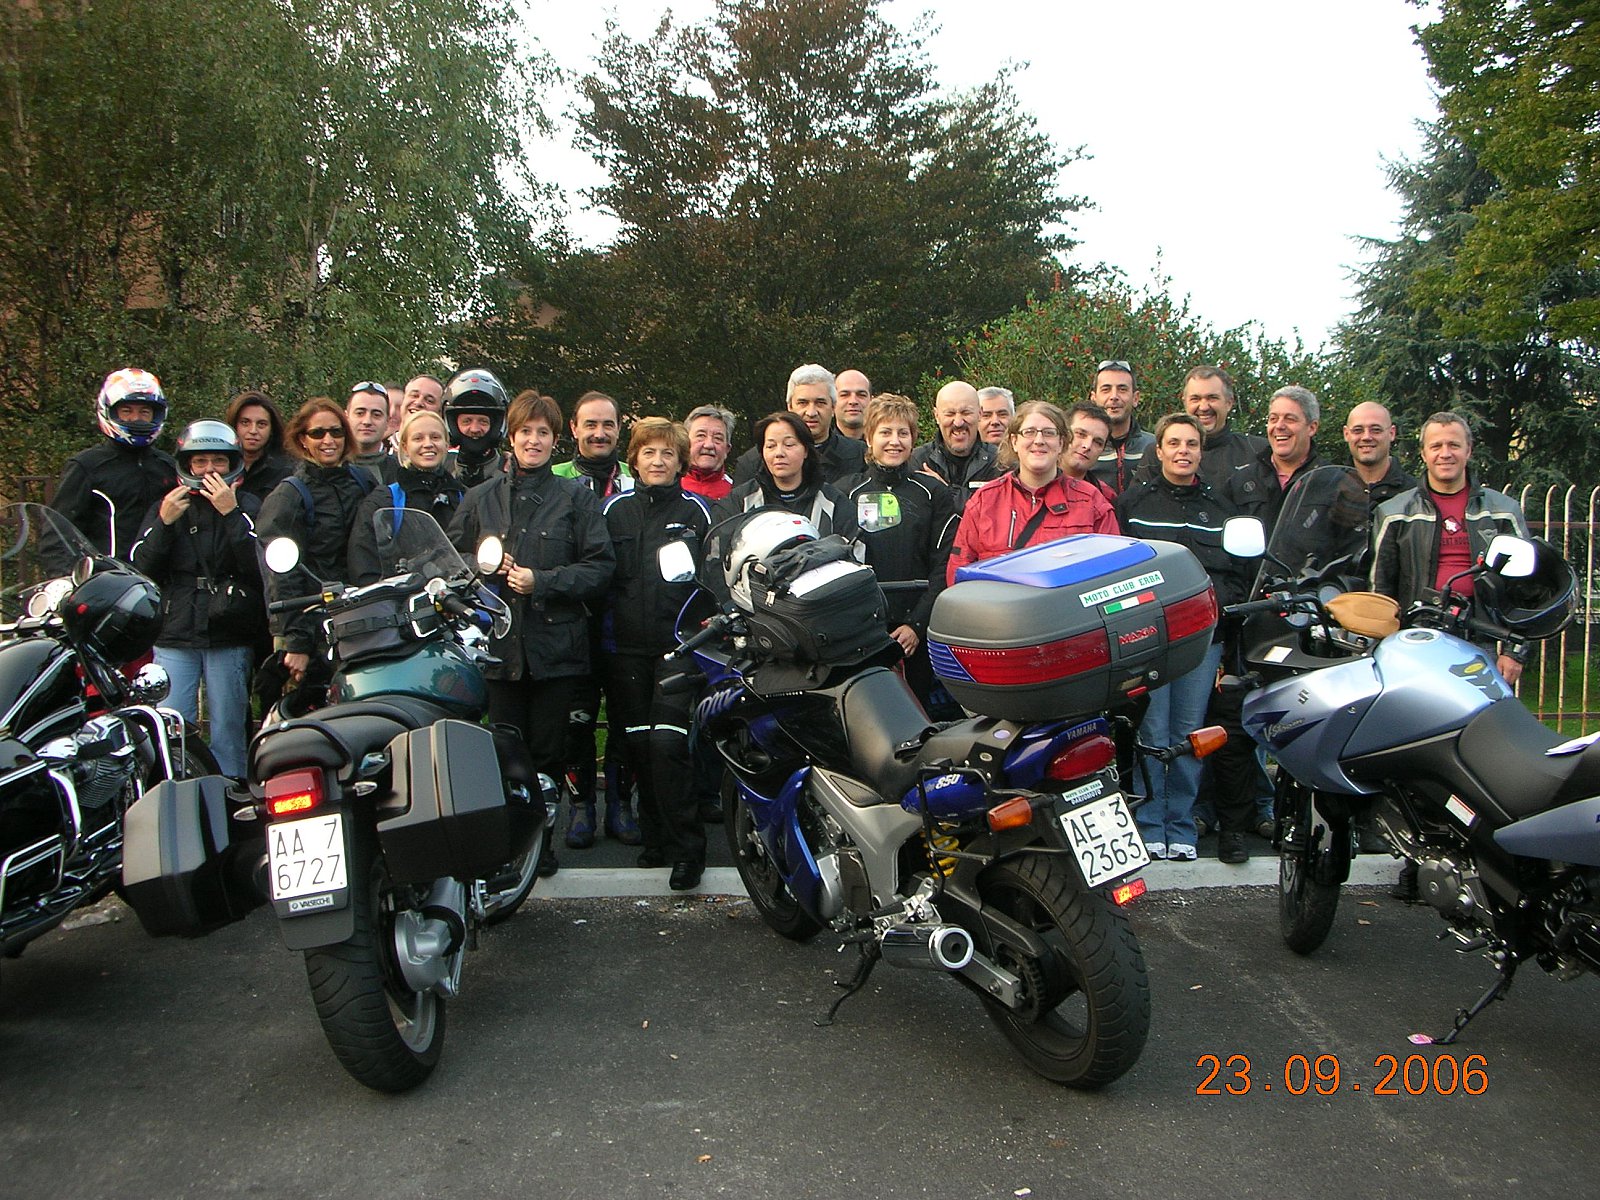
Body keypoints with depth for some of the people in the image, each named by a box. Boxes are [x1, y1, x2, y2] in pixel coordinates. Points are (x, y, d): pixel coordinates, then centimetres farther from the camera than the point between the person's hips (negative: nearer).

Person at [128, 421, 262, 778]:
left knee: (228, 735, 3)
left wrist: (231, 516, -17)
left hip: (229, 640, -1)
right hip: (174, 640, 2)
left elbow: (261, 567, -11)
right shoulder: (165, 507, 13)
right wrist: (164, 523, -9)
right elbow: (138, 570, 2)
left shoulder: (248, 507, 6)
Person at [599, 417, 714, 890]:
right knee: (638, 745, 8)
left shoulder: (697, 510, 6)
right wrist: (602, 628, 7)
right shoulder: (614, 509, 11)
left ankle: (686, 848, -4)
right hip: (625, 645, 3)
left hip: (679, 643, -3)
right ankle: (654, 835, 24)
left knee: (668, 743, -14)